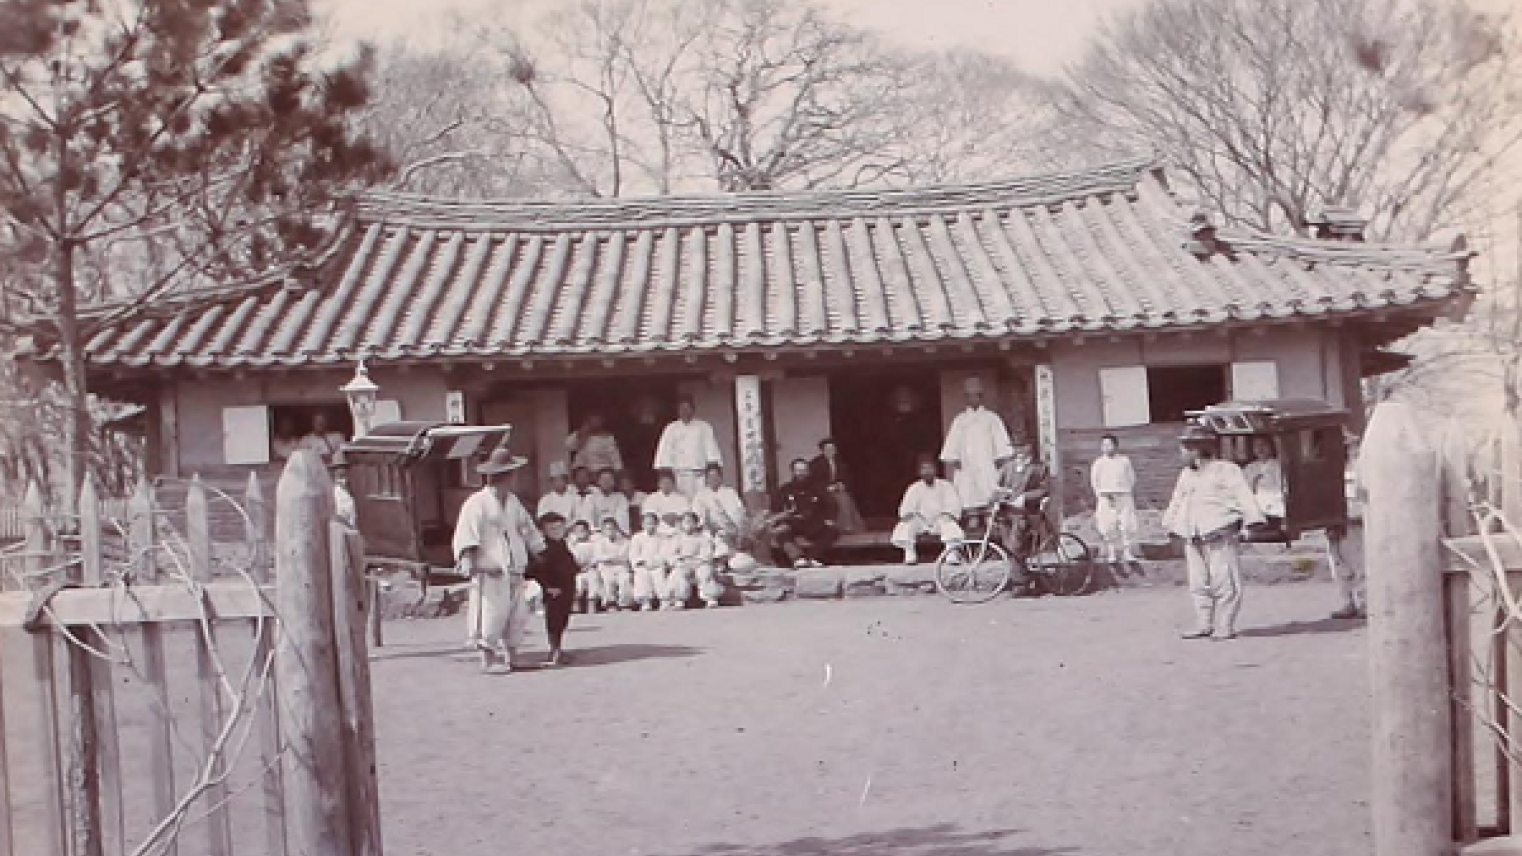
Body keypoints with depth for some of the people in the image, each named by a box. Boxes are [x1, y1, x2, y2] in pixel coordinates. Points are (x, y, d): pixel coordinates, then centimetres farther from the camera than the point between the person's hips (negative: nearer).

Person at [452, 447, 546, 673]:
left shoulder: (513, 502, 17)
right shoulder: (477, 502, -9)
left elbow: (527, 528, 30)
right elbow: (466, 532, -19)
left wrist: (540, 551, 34)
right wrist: (468, 559, -31)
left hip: (514, 570, 8)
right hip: (490, 571, -8)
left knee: (517, 615, 5)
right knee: (492, 614, -10)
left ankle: (509, 656, 14)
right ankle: (489, 658, -3)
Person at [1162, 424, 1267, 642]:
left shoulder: (1226, 471, -2)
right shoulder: (1186, 476, 19)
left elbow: (1243, 496, -12)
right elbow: (1177, 502, 33)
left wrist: (1252, 521, -22)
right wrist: (1169, 524, 39)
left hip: (1220, 536, -7)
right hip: (1193, 540, 7)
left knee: (1224, 583, -7)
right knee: (1198, 584, 6)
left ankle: (1225, 626, -2)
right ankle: (1204, 625, 13)